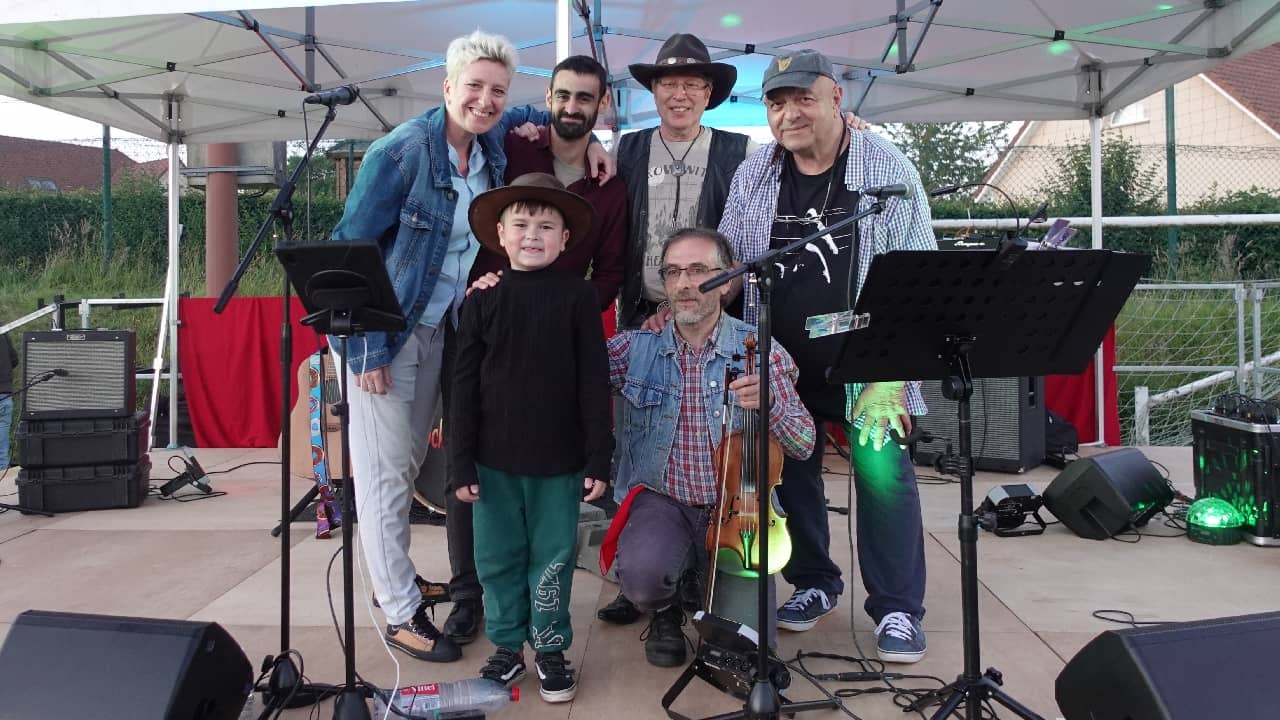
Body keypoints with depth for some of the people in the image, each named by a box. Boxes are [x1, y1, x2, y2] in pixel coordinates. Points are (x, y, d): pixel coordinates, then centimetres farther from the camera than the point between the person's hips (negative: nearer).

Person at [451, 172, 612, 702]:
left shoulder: (577, 297, -5)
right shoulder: (483, 299, 0)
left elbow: (594, 382, -4)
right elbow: (465, 385, 1)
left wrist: (599, 458, -6)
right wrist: (462, 463, -1)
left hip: (558, 459, -2)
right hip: (495, 459, 2)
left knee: (553, 559, 10)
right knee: (497, 559, 11)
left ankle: (551, 649, 27)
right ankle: (506, 647, 29)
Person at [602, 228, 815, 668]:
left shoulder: (760, 351, -3)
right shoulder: (636, 347, 0)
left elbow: (803, 445, -4)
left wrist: (768, 404, -25)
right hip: (662, 503, 0)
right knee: (642, 572, -32)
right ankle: (664, 610, 8)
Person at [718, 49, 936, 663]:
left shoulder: (886, 167, -5)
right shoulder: (752, 175, 3)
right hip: (781, 363, 3)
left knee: (883, 472, -6)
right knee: (791, 471, 10)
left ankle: (898, 608, 10)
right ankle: (813, 583, 31)